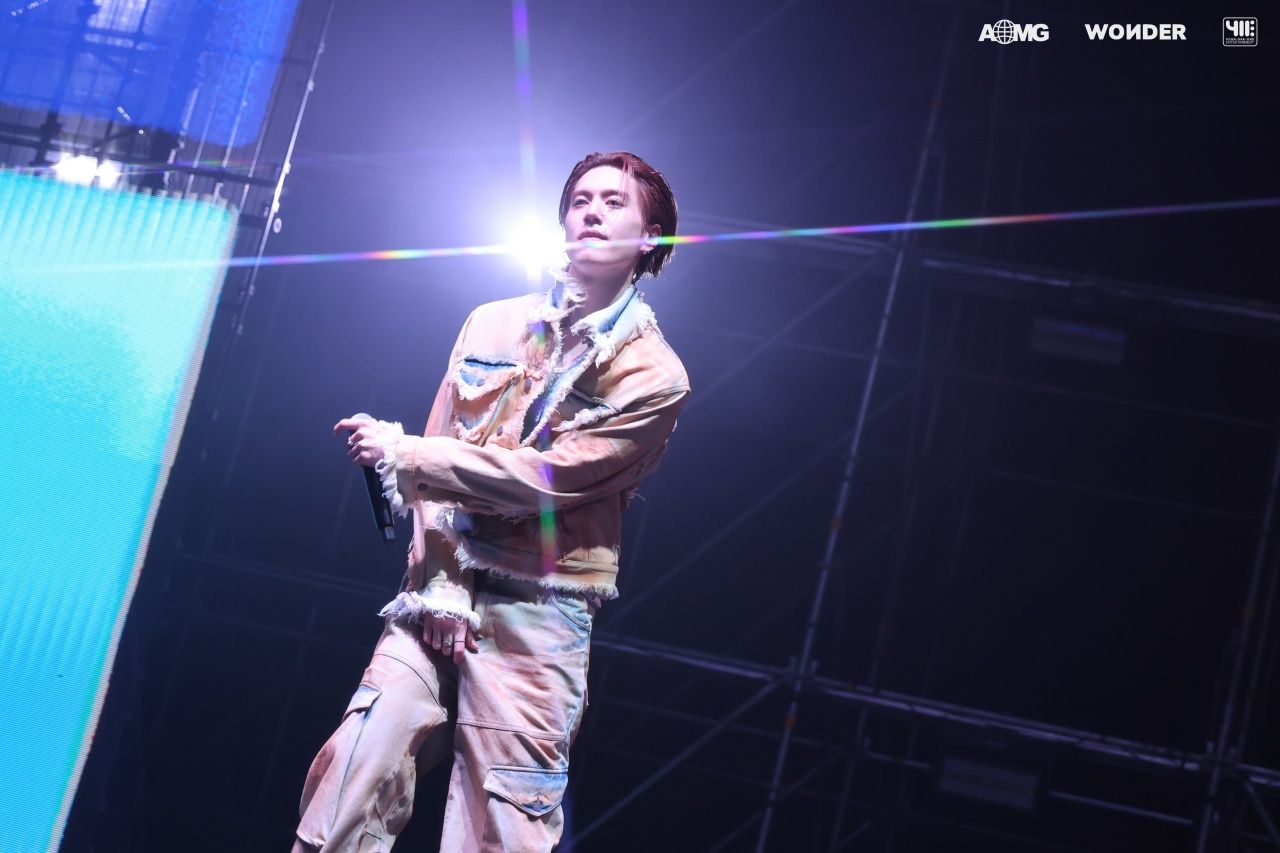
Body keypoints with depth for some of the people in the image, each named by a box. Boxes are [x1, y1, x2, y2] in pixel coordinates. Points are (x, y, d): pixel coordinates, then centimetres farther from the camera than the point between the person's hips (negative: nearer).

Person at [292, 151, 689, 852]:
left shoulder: (652, 375, -3)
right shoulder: (492, 325, 13)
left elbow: (546, 477, -13)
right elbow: (442, 454, 7)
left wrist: (399, 453, -11)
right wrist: (437, 584, -5)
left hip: (535, 621, -3)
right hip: (440, 595, 3)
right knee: (348, 781, -9)